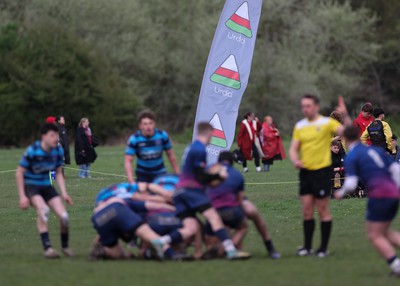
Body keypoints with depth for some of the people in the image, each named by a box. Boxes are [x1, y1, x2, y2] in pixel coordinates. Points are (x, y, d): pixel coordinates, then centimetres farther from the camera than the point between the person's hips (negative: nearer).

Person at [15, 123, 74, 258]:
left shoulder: (58, 151, -5)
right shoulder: (32, 151, -20)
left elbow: (58, 174, 8)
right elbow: (19, 173, -12)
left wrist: (64, 193, -3)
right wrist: (22, 196, -15)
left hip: (46, 185, 5)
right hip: (30, 185, -5)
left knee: (64, 216, -12)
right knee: (43, 209, -34)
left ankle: (65, 246, 15)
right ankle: (47, 248, -31)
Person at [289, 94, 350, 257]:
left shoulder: (327, 123, -5)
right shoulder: (299, 126, 10)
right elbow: (294, 148, 11)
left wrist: (345, 115, -31)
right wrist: (295, 160, -10)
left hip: (322, 170, -5)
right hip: (305, 171, 5)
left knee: (323, 209, -1)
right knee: (306, 210, 5)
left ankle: (324, 247, 7)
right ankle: (307, 246, 13)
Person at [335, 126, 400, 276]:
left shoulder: (351, 158, -2)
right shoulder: (375, 150, 19)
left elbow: (351, 184, -9)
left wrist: (341, 193, 10)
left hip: (379, 195, -7)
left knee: (374, 236, 4)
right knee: (384, 232, 21)